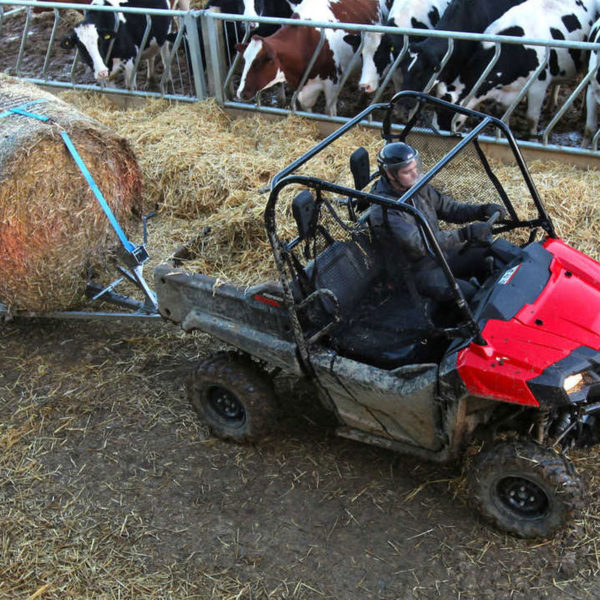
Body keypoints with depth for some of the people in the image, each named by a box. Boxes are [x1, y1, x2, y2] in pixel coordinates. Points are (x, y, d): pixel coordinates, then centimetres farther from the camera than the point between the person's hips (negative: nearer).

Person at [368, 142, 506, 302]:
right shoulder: (382, 212, -24)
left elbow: (449, 208, 9)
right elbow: (419, 244, -31)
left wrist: (484, 209, -10)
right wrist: (466, 233, -36)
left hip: (442, 253, 8)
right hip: (418, 270, -8)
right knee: (470, 294, -28)